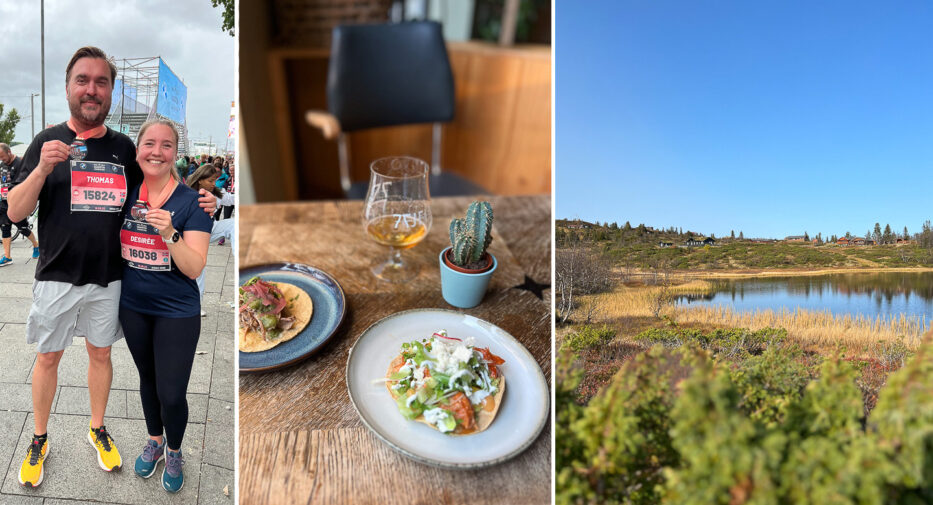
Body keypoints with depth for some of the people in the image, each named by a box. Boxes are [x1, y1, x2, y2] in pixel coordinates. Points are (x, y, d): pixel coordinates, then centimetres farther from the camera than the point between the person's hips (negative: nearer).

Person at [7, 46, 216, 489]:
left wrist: (196, 203, -5)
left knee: (100, 353, 15)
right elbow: (15, 212, -7)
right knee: (48, 357, 12)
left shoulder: (123, 147, 3)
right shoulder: (47, 142, -5)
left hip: (108, 277, 2)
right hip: (57, 276, -2)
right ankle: (39, 440, 31)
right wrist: (41, 169, -25)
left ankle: (98, 429, 35)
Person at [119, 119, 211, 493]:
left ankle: (174, 452, 29)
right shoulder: (125, 195, -1)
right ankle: (154, 441, 45)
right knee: (147, 379, 21)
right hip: (133, 307, 4)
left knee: (171, 394, 0)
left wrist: (169, 233, -32)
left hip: (176, 312, -4)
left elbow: (195, 268, -20)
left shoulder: (191, 201, -14)